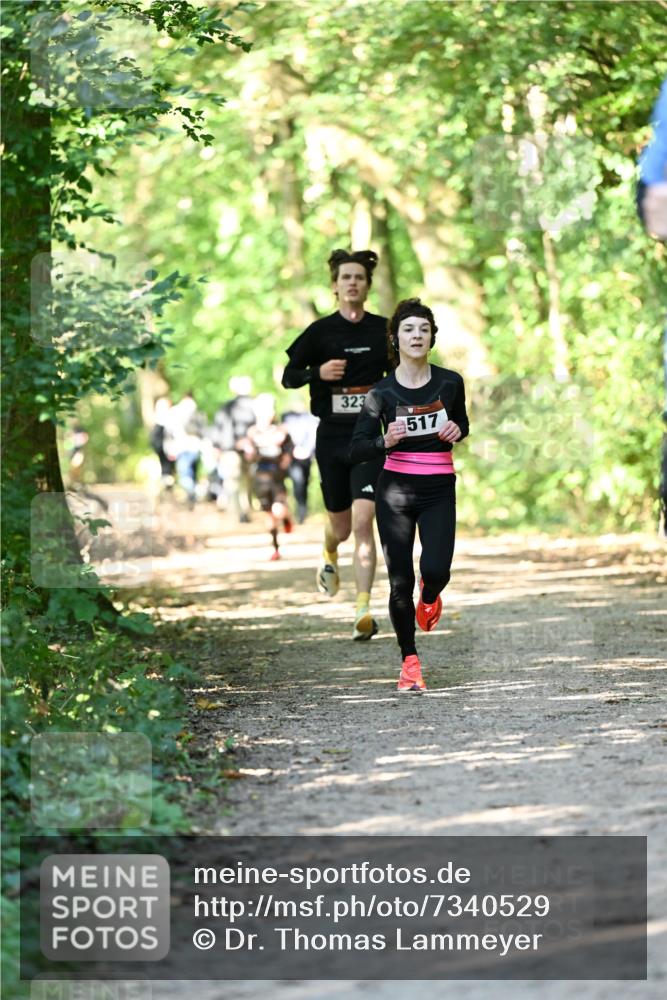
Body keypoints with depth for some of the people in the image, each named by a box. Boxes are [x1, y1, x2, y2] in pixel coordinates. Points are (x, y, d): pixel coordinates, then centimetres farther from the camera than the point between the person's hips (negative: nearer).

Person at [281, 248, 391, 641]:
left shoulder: (383, 330, 3)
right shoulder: (320, 331, 1)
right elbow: (288, 376, 5)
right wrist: (318, 372, -13)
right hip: (332, 436, 1)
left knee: (362, 522, -16)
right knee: (341, 526, 12)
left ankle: (364, 609, -16)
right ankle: (330, 554, 50)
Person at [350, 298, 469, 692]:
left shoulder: (450, 383, 0)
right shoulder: (382, 392, -4)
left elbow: (463, 425, 18)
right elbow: (356, 450, -4)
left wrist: (456, 432, -5)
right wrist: (385, 441, -23)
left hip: (439, 490, 1)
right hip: (395, 490, 0)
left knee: (435, 570, -17)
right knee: (400, 581, -3)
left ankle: (430, 598, 22)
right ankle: (410, 661, 13)